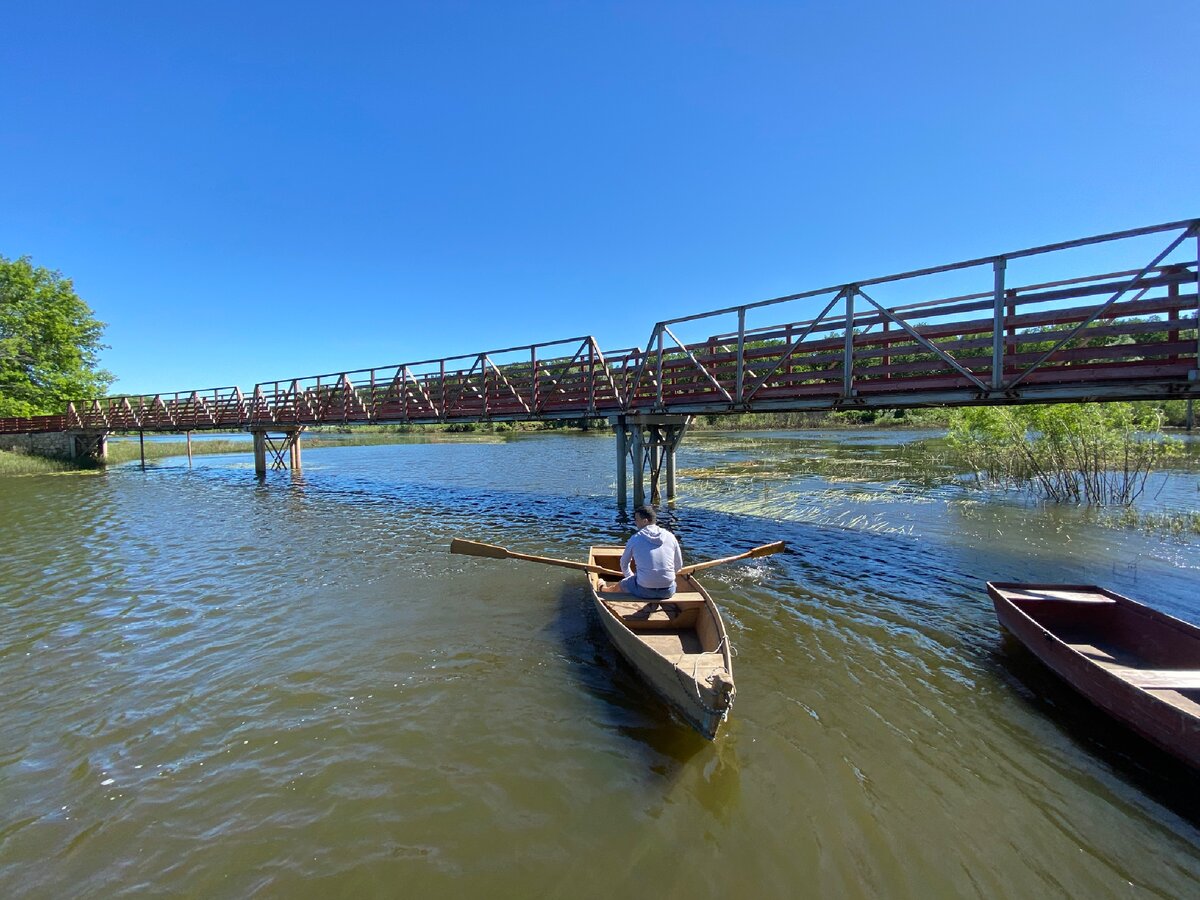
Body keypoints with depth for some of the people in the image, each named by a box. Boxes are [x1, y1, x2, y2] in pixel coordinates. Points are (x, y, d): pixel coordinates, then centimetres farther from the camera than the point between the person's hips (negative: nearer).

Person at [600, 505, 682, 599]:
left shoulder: (635, 539, -3)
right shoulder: (670, 536, 1)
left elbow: (624, 563, 13)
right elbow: (678, 565, 10)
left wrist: (630, 577, 31)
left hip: (644, 592, -2)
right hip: (668, 592, 2)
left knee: (620, 584, 26)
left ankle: (603, 588, 55)